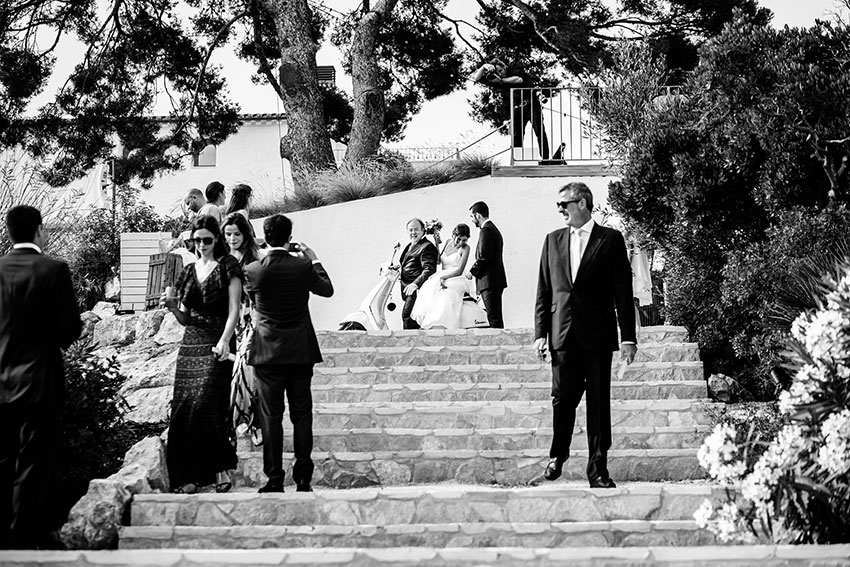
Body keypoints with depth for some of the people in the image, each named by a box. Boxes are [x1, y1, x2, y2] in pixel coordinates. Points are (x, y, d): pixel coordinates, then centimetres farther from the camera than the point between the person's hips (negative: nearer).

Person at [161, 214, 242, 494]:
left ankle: (221, 469, -8)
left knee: (205, 403, -18)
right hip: (190, 344, 6)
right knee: (183, 409, -1)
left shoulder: (228, 266, 0)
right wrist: (172, 307, -2)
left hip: (216, 345, -6)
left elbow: (234, 309, -8)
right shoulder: (189, 271, 16)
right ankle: (189, 477, 3)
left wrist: (225, 340, -21)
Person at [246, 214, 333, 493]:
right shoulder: (303, 266, -8)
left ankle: (274, 480, 2)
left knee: (271, 417, 3)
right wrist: (314, 260, 20)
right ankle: (303, 478, 5)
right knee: (302, 415, 6)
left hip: (268, 352, -1)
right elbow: (327, 289, 9)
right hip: (300, 351, 1)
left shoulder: (254, 270, -8)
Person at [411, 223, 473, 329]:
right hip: (440, 278, 5)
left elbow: (460, 271, -8)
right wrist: (437, 243, 12)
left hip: (454, 280, -5)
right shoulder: (448, 243, 15)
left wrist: (443, 278, -19)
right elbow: (438, 261, 23)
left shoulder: (465, 248, -1)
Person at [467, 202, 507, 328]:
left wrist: (472, 272, -5)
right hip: (496, 280, 10)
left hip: (489, 281, -10)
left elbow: (483, 257, -18)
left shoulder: (486, 230, -11)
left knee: (494, 318, -13)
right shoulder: (494, 229, 21)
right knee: (495, 317, 10)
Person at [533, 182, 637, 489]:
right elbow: (544, 290, 12)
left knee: (599, 403, 0)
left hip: (598, 335, -2)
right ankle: (557, 456, 22)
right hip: (563, 334, 2)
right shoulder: (553, 240, 11)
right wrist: (540, 333, 5)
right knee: (563, 398, 1)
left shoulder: (611, 240, 2)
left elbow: (623, 291, 0)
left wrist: (628, 337, -5)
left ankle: (598, 468, 6)